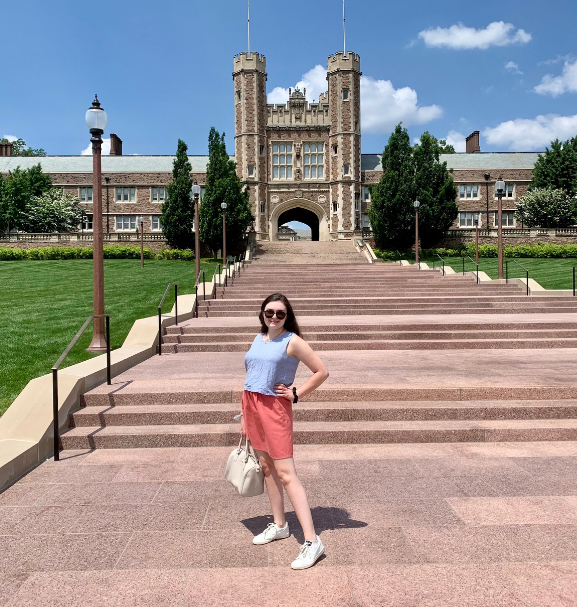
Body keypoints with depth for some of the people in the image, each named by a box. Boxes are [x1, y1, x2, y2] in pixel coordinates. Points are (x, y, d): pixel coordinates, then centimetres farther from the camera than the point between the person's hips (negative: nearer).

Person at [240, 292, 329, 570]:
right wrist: (245, 415, 16)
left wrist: (296, 394, -9)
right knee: (266, 467, 15)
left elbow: (321, 371, -6)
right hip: (252, 406, 7)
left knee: (285, 473, -9)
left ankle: (312, 540, -3)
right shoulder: (258, 339, 12)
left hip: (275, 407, -7)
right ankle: (279, 526, 31)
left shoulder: (292, 341, -8)